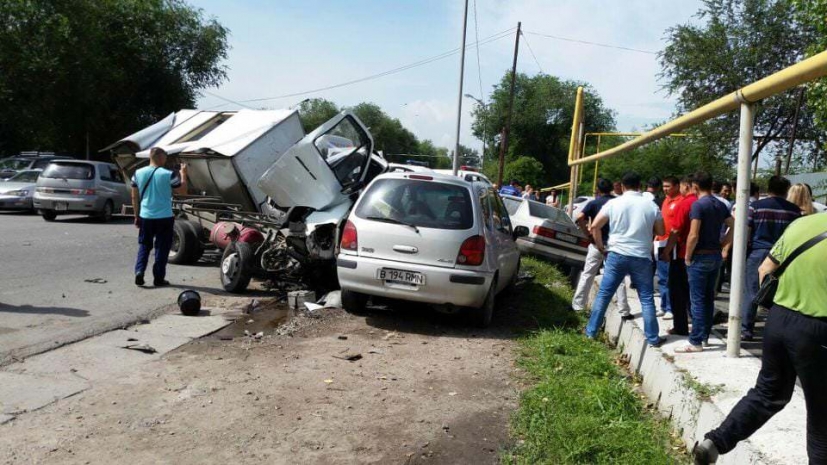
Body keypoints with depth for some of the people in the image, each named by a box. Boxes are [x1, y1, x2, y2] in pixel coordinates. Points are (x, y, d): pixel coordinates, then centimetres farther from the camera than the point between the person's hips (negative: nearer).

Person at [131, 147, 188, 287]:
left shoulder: (138, 173, 2)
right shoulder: (168, 175, -12)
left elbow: (135, 197, 7)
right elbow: (183, 191, -4)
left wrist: (137, 216, 15)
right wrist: (183, 174, 9)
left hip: (145, 217, 4)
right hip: (164, 217, -3)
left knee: (144, 245, 17)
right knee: (162, 247, 7)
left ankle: (139, 271, 2)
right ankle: (158, 278, 10)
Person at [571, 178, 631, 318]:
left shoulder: (594, 203, -3)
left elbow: (579, 218, -17)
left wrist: (587, 232, -7)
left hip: (597, 244, -1)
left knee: (587, 275, 8)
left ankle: (578, 305, 11)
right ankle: (624, 311, 5)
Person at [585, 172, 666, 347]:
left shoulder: (613, 203, -2)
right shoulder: (651, 206, 0)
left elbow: (595, 226, -3)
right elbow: (661, 231, 9)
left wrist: (600, 246, 10)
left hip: (617, 254, 0)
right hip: (642, 257, 0)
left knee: (604, 294, 8)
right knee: (647, 298, 8)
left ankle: (591, 332, 12)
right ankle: (653, 338, 13)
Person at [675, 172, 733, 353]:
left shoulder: (698, 205, -15)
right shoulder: (720, 205, 9)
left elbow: (693, 235, -20)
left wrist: (687, 257, -10)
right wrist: (721, 245, 11)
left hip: (700, 257, -8)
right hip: (715, 255, 8)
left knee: (697, 300, -4)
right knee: (709, 297, 14)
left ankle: (696, 341, -2)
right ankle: (705, 335, 23)